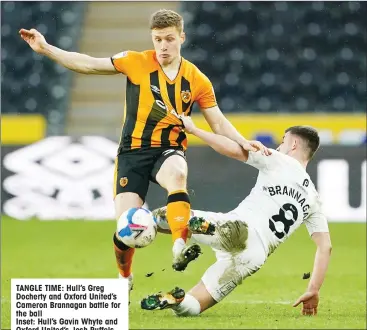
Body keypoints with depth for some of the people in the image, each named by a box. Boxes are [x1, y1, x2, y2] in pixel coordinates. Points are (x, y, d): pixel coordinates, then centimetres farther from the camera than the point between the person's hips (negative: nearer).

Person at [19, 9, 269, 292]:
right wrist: (45, 48, -9)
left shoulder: (197, 80, 2)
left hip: (170, 150, 0)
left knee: (177, 173, -38)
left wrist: (243, 143, -11)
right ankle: (125, 277, 21)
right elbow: (87, 65, -1)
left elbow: (219, 123, 6)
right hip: (133, 151, 0)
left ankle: (180, 247, -46)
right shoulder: (136, 63, -3)